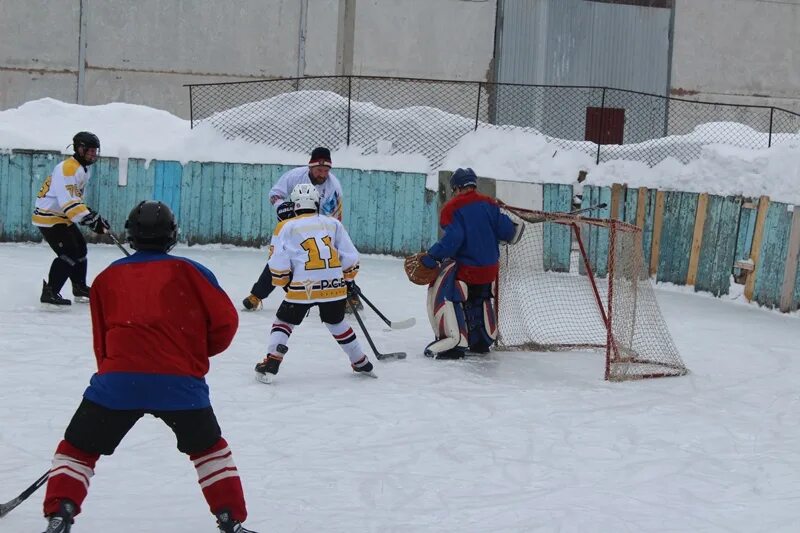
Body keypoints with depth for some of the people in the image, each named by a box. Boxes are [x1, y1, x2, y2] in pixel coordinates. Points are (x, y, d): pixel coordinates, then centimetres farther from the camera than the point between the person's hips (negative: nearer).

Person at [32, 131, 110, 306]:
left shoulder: (85, 169, 10)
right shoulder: (67, 169, -24)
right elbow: (69, 202, -33)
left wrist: (91, 215, 12)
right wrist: (91, 220, -35)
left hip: (63, 217, 10)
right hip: (48, 217, -10)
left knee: (80, 249, 18)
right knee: (68, 254, -17)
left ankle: (80, 288, 34)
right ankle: (49, 293, -14)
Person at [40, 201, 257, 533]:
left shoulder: (107, 278, 16)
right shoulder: (190, 272, 8)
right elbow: (225, 320, 7)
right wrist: (200, 352, 25)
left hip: (118, 379, 0)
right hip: (180, 382, 0)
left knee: (78, 449, 16)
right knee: (209, 449, 22)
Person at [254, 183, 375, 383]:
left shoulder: (286, 227, 6)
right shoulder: (333, 223, 13)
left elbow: (278, 265, -1)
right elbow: (350, 257, 12)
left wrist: (284, 283, 15)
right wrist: (349, 280, 26)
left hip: (302, 287, -3)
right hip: (334, 285, 3)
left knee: (284, 322, 13)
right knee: (336, 322, 25)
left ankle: (270, 366, 0)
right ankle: (361, 363, 31)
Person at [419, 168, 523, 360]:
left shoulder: (452, 208, -11)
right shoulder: (489, 204, 4)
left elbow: (453, 238, -22)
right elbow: (506, 230, 2)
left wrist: (433, 256, -18)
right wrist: (515, 230, 24)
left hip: (465, 267, -7)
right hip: (489, 267, 7)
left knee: (442, 295, -1)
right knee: (479, 300, 27)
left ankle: (454, 342, -13)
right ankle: (482, 340, 36)